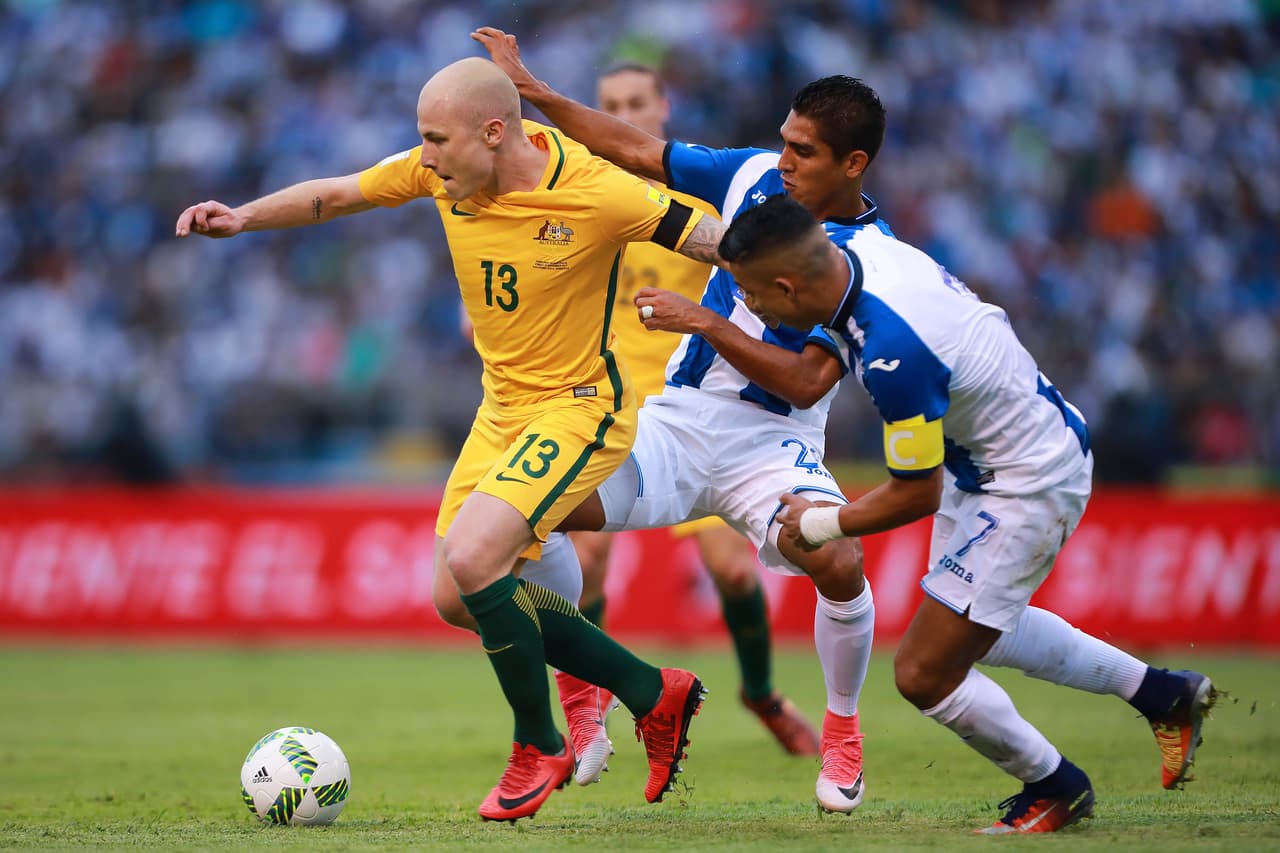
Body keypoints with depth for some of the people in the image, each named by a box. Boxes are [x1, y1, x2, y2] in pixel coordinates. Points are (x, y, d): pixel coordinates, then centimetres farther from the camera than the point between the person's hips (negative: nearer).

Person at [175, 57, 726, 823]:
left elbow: (716, 241, -16)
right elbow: (339, 194, 8)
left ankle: (540, 749, -3)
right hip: (503, 408, 8)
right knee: (462, 597, 8)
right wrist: (242, 218, -3)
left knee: (471, 558, -25)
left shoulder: (596, 194, -24)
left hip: (581, 408, -8)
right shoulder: (440, 172, -6)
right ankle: (654, 693, 22)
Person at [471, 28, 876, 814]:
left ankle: (842, 728, 0)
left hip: (771, 443, -4)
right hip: (674, 424, 4)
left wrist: (704, 321, -24)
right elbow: (632, 151, 9)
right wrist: (533, 91, 1)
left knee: (839, 564, -32)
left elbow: (805, 382, -18)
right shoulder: (754, 175, 1)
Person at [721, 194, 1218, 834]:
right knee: (979, 629, 28)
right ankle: (1163, 694, 40)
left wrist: (819, 524, -9)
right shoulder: (863, 245, -13)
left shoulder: (891, 353, -37)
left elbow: (917, 496, -23)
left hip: (1027, 487, -10)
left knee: (924, 674, -2)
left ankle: (1055, 786, 21)